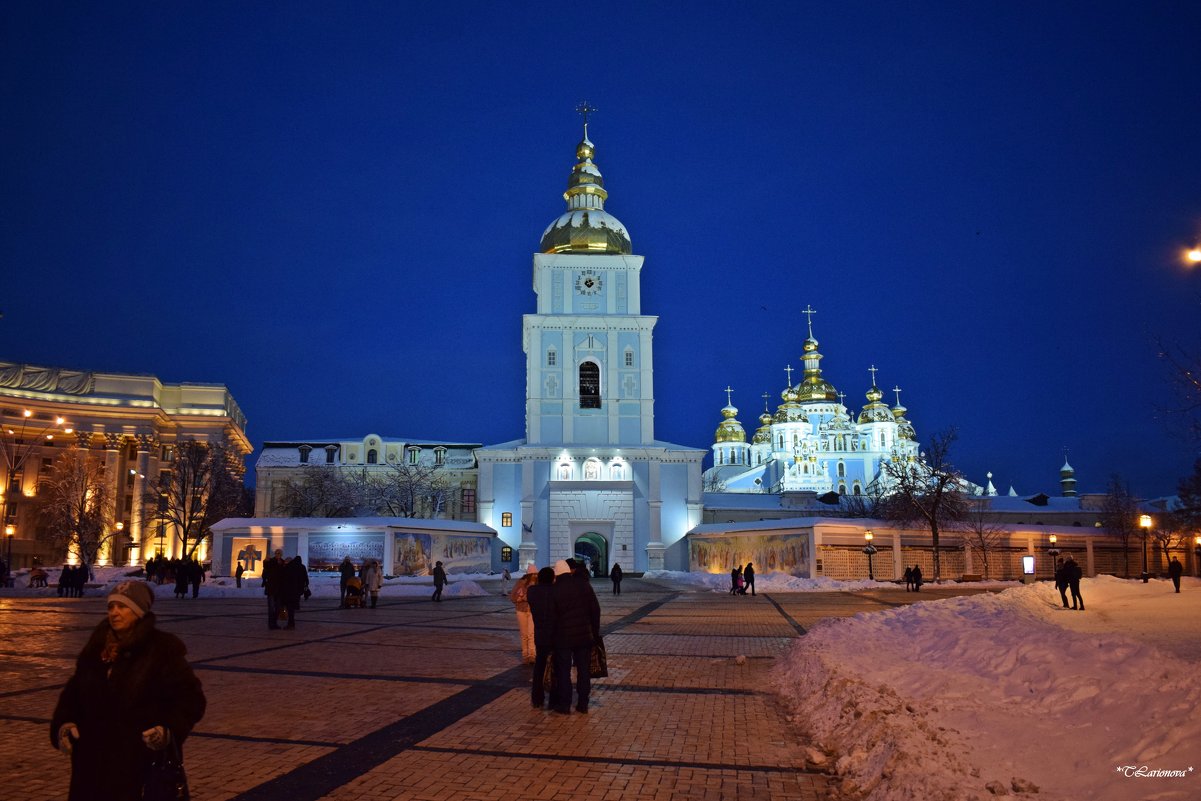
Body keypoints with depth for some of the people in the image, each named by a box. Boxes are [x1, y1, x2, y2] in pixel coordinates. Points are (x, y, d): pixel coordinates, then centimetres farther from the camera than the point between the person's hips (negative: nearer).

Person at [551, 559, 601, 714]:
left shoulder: (554, 591, -10)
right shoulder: (584, 585, -1)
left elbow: (552, 616, -7)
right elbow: (595, 609, 0)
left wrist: (552, 637, 3)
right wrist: (595, 631, 8)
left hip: (563, 637, -3)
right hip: (584, 635, 3)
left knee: (563, 670, 7)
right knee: (583, 669, 10)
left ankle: (564, 705, 9)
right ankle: (583, 703, 14)